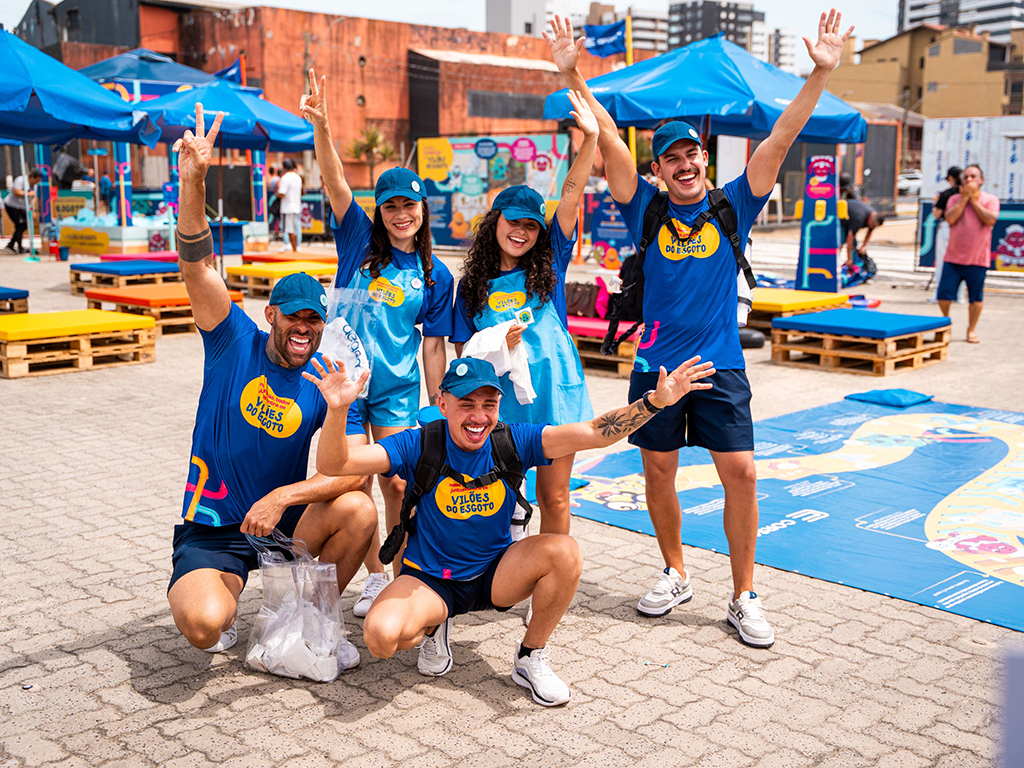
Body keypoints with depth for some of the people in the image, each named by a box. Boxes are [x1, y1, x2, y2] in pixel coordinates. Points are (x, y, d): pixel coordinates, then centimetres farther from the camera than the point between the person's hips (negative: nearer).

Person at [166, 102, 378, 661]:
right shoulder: (235, 342, -6)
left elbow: (352, 467, -16)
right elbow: (196, 265, -19)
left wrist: (283, 496, -30)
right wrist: (192, 180, -32)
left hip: (287, 518, 2)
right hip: (211, 528, -2)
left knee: (358, 509, -27)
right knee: (204, 626, -28)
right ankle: (223, 606, 13)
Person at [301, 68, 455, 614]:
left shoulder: (436, 276, 1)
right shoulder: (359, 240, -1)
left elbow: (433, 345, 6)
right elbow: (334, 181, -16)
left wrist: (438, 405, 5)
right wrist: (321, 125, -32)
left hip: (398, 389, 0)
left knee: (397, 484, 2)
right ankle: (375, 578, 22)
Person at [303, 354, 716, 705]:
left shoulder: (512, 441, -11)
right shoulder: (420, 446, -16)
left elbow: (595, 432, -19)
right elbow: (334, 464, -24)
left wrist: (655, 401, -32)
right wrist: (337, 409, -44)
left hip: (496, 573, 2)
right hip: (430, 580, -2)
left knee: (564, 551, -26)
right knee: (382, 635, -32)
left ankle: (530, 658, -1)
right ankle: (432, 627, 9)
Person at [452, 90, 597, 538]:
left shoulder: (549, 266, 4)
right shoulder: (472, 285, 5)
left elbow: (571, 195, -4)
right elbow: (464, 354, 5)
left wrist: (591, 138, -12)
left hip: (554, 395, 0)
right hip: (499, 400, 0)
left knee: (554, 498, 6)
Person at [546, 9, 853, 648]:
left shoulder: (733, 206, 2)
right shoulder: (646, 210, 2)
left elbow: (782, 138, -5)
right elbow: (608, 139, -6)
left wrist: (822, 73, -15)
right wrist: (573, 74, -14)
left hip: (721, 366, -1)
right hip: (656, 365, 1)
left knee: (741, 473, -4)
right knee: (659, 472, 9)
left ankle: (745, 597, 9)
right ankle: (676, 576, 30)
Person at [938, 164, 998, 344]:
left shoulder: (990, 200, 3)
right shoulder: (955, 199, 7)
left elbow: (990, 220, -15)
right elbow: (950, 219, -10)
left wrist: (974, 199, -9)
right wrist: (964, 197, -8)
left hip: (977, 259, -1)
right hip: (953, 256, 1)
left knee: (976, 296, 2)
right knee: (944, 293, -1)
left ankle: (972, 329, 17)